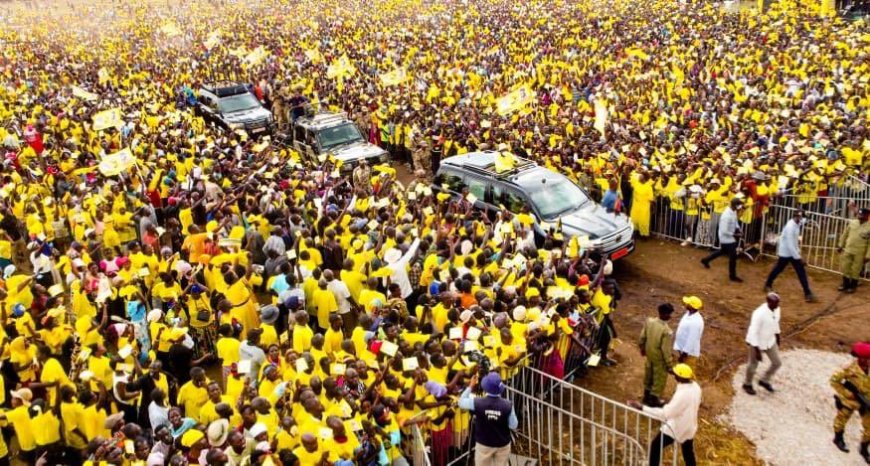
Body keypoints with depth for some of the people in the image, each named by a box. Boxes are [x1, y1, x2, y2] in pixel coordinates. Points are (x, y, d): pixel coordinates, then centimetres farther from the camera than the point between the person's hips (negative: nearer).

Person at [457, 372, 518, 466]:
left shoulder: (477, 403, -23)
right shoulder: (508, 405, -22)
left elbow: (461, 402, -3)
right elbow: (513, 426, -10)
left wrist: (470, 386, 5)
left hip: (483, 444, 0)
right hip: (503, 445, 0)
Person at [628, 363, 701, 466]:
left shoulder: (682, 394, -35)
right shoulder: (695, 386, -9)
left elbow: (665, 413, -36)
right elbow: (697, 403, 12)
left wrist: (641, 407, -39)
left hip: (676, 428, -8)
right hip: (689, 427, 8)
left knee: (655, 446, 11)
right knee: (688, 453, 25)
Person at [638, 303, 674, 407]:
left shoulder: (649, 321, -15)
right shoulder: (666, 330, -34)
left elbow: (643, 336, 0)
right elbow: (666, 350, -25)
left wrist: (642, 347, 19)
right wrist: (669, 365, -13)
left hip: (649, 353, 7)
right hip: (659, 357, -7)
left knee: (649, 375, 26)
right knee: (659, 378, 16)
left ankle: (647, 396, 44)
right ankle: (654, 400, 33)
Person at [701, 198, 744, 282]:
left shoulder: (733, 212, -3)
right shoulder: (727, 216, -32)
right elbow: (724, 231, -29)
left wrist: (738, 229, -1)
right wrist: (734, 235, -21)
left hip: (730, 238, 10)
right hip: (727, 239, -10)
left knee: (723, 251, 28)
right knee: (733, 256, 1)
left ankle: (706, 260, 44)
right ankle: (732, 276, 18)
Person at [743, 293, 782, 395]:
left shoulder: (776, 309, -11)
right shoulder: (759, 313, -35)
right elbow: (753, 332, -29)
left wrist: (777, 341, 19)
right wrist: (757, 351, -25)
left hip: (770, 341, 7)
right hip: (756, 342, -7)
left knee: (777, 363, 12)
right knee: (753, 365, 14)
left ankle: (764, 380, 38)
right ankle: (747, 384, 40)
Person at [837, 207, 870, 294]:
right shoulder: (852, 223, 0)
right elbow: (845, 234, 11)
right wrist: (840, 245, 14)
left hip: (859, 253, -4)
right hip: (848, 250, 4)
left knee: (855, 270, 7)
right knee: (845, 268, 12)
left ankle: (852, 286, 24)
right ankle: (845, 284, 29)